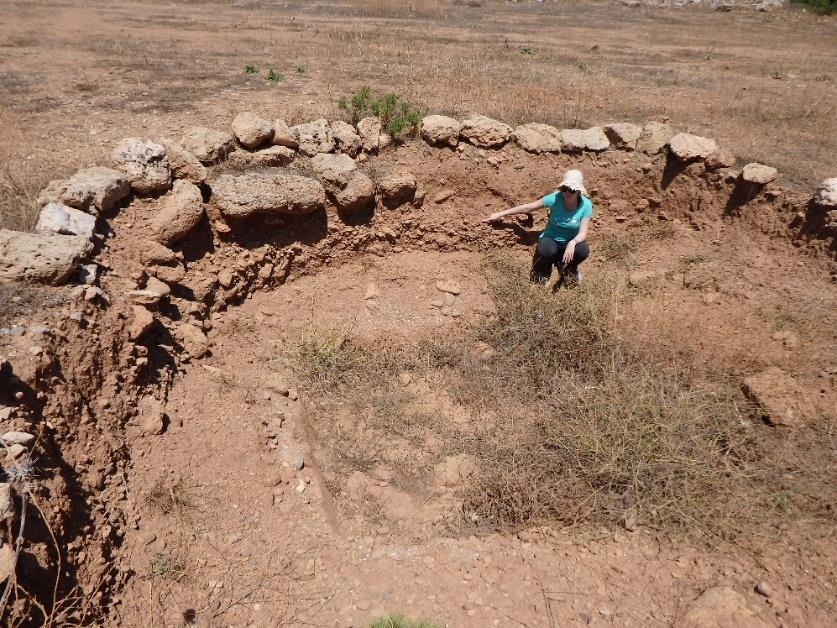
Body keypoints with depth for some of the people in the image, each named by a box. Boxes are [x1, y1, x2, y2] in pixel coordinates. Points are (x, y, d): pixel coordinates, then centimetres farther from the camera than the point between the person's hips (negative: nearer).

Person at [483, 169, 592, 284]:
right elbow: (527, 207, -14)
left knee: (583, 251, -32)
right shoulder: (555, 198, -20)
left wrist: (572, 243, -43)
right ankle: (545, 268, 2)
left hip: (571, 241, 1)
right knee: (545, 251, -36)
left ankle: (571, 266, 6)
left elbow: (582, 233, -19)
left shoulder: (586, 205, -18)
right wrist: (500, 214, -12)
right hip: (551, 238, -1)